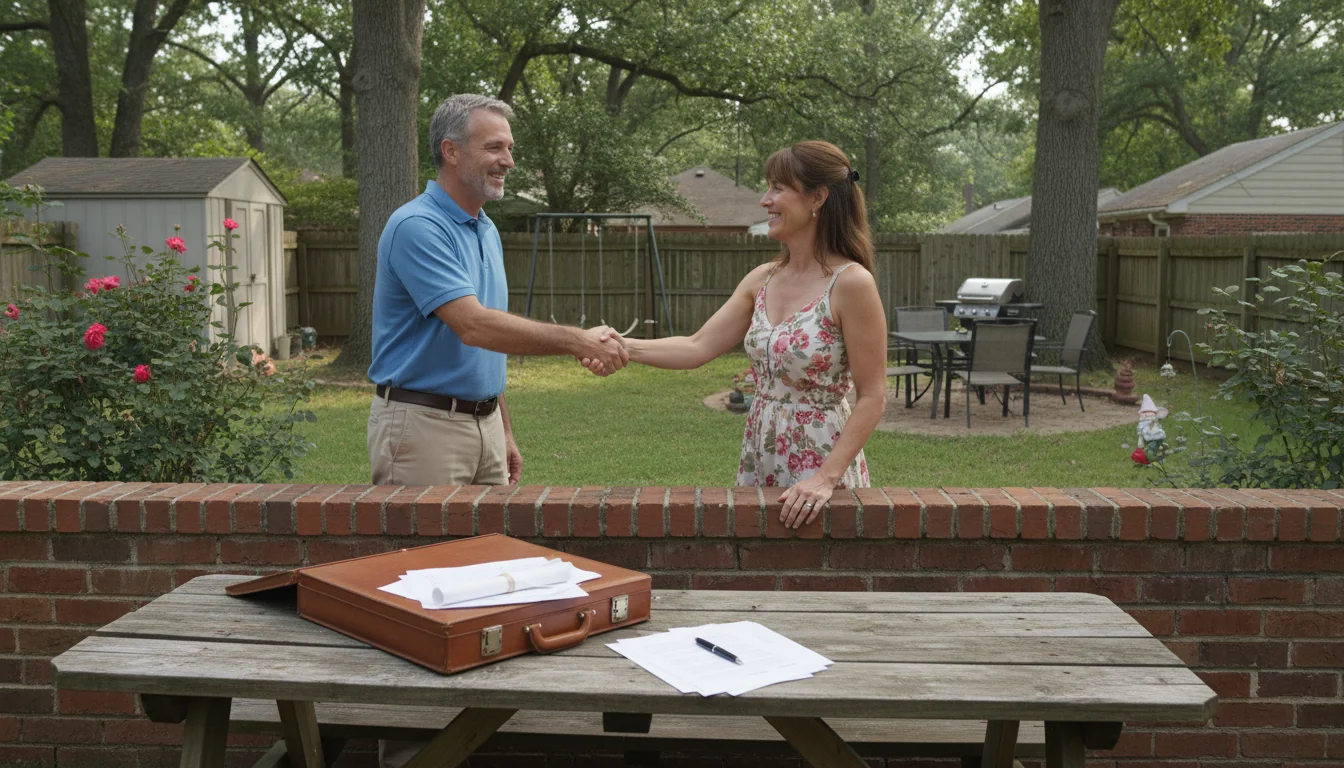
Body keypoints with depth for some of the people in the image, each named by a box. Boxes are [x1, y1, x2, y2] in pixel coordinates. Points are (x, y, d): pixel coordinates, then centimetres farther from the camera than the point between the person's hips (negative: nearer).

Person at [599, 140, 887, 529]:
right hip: (759, 462, 6)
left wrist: (826, 478, -22)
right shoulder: (763, 280, 5)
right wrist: (625, 347, -11)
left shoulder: (850, 283, -15)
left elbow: (872, 398, -15)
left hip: (822, 462, -6)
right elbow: (698, 347, 3)